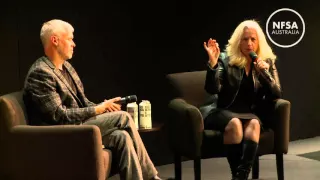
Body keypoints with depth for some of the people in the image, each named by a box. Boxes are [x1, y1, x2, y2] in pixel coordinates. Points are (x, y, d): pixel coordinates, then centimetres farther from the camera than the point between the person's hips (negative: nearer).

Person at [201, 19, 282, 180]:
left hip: (250, 113, 2)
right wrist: (213, 62, -27)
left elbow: (276, 95, 1)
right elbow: (212, 89, -12)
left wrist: (265, 72, -16)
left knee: (254, 123, -32)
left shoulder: (267, 61, 8)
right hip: (223, 111, -2)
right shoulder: (226, 59, 0)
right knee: (234, 123, -35)